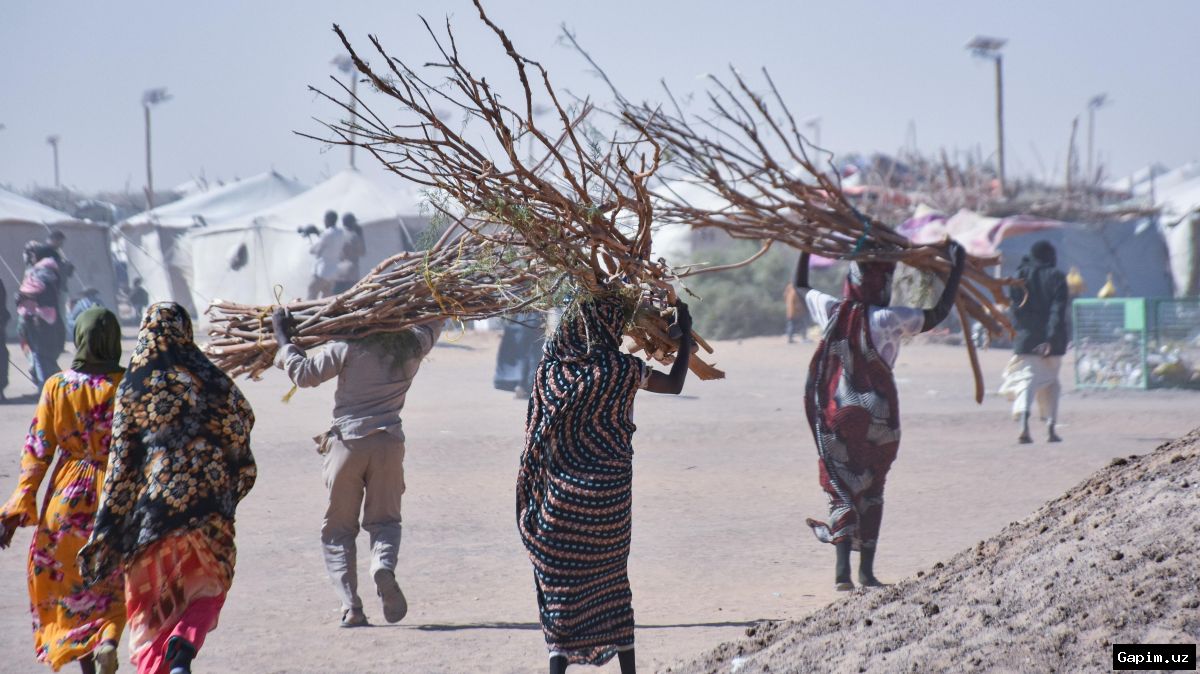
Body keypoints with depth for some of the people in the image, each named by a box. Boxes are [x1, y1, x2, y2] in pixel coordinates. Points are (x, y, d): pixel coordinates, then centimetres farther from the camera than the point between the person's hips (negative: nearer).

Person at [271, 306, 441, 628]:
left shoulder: (351, 345, -7)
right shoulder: (414, 345, 4)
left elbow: (305, 374, -6)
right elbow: (435, 319, 26)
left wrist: (282, 337, 5)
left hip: (348, 442, -2)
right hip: (388, 444, 2)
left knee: (337, 529, 8)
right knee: (384, 520, 13)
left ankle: (351, 606, -5)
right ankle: (384, 566, -22)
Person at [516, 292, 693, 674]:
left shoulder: (551, 368, -4)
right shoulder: (622, 369, -11)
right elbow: (675, 384, 6)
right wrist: (685, 334, 19)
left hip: (561, 496, 1)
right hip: (609, 495, -1)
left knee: (561, 582, 6)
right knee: (612, 578, 13)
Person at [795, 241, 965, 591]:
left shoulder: (830, 311, -3)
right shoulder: (888, 320, -15)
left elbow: (800, 286, 16)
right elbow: (939, 313, -13)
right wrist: (957, 267, -6)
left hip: (833, 415, 2)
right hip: (877, 415, -2)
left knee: (841, 487, 4)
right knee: (871, 490, 15)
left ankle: (842, 568, -14)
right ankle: (866, 569, 15)